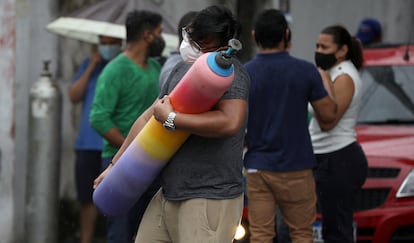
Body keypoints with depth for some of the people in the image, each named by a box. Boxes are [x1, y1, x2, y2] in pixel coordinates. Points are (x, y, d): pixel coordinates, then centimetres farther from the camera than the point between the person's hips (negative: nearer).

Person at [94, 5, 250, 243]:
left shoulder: (231, 73, -13)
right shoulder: (182, 69, 15)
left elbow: (230, 122, -32)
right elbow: (148, 118, 25)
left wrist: (171, 118, -23)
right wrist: (115, 166, 26)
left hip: (211, 199, -9)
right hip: (169, 194, 9)